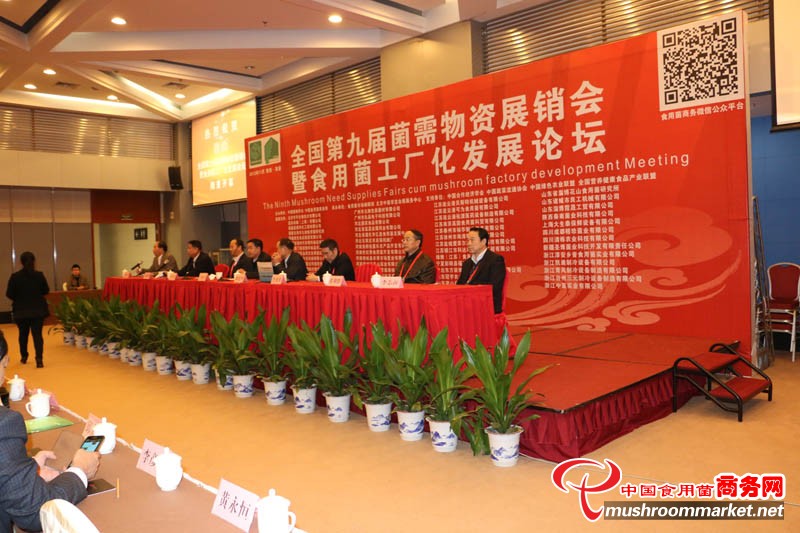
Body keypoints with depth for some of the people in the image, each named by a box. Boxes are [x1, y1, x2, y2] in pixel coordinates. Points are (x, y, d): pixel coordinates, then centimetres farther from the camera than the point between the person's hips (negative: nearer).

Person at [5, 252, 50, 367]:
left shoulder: (15, 276, -10)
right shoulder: (39, 275, -9)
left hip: (21, 311, 1)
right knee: (37, 334, 0)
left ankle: (24, 357, 33)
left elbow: (9, 294, -6)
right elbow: (46, 290, 1)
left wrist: (19, 298, 13)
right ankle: (39, 359, -14)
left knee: (23, 334, 19)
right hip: (38, 310, -1)